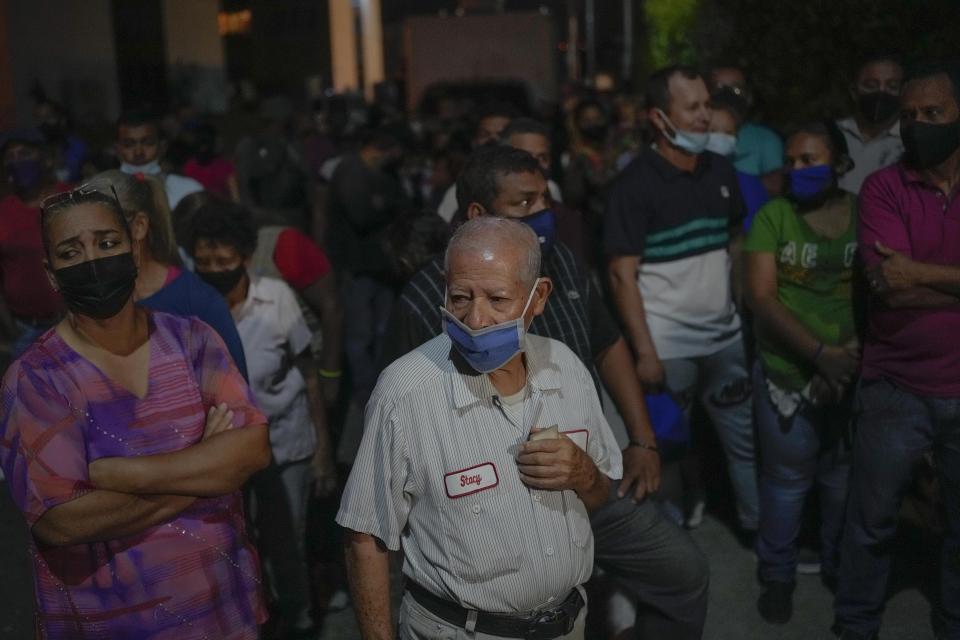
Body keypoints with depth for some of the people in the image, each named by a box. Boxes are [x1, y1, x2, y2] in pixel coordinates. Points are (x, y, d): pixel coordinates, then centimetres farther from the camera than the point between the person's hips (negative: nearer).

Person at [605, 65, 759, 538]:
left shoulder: (720, 171, 5)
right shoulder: (634, 185, -12)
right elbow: (622, 275, -14)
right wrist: (644, 353, -18)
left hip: (726, 337, 5)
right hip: (667, 346, -5)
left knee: (747, 439, 14)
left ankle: (759, 525, 31)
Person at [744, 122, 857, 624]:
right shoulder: (773, 216, -3)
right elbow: (761, 297, -10)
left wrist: (854, 350, -15)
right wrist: (820, 353, -19)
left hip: (856, 373, 2)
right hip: (788, 372, -2)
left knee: (844, 474, 14)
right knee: (787, 479, 7)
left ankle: (840, 565, 38)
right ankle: (778, 574, 28)